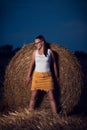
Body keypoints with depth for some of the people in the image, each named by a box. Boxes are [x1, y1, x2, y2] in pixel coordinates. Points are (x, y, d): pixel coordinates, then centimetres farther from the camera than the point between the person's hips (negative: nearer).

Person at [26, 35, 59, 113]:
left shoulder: (49, 51, -1)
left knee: (51, 97, -1)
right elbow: (32, 64, 9)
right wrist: (29, 76, 8)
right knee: (33, 97, 1)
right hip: (37, 76, 2)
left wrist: (56, 77, 7)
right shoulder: (35, 52, 3)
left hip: (47, 76, -1)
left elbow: (54, 64, 5)